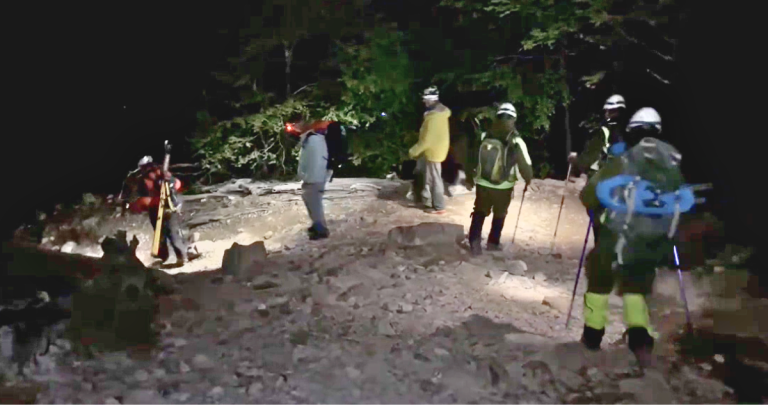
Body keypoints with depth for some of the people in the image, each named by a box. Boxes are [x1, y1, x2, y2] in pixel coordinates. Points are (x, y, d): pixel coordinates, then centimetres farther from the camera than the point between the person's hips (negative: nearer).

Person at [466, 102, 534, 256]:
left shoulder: (484, 136, -8)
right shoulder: (516, 142, -18)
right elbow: (525, 166, -14)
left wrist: (470, 176, 13)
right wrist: (528, 181, 5)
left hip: (482, 184, 2)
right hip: (503, 187, -2)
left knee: (479, 212, 18)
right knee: (499, 214, 19)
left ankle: (474, 242, 13)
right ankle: (493, 242, 29)